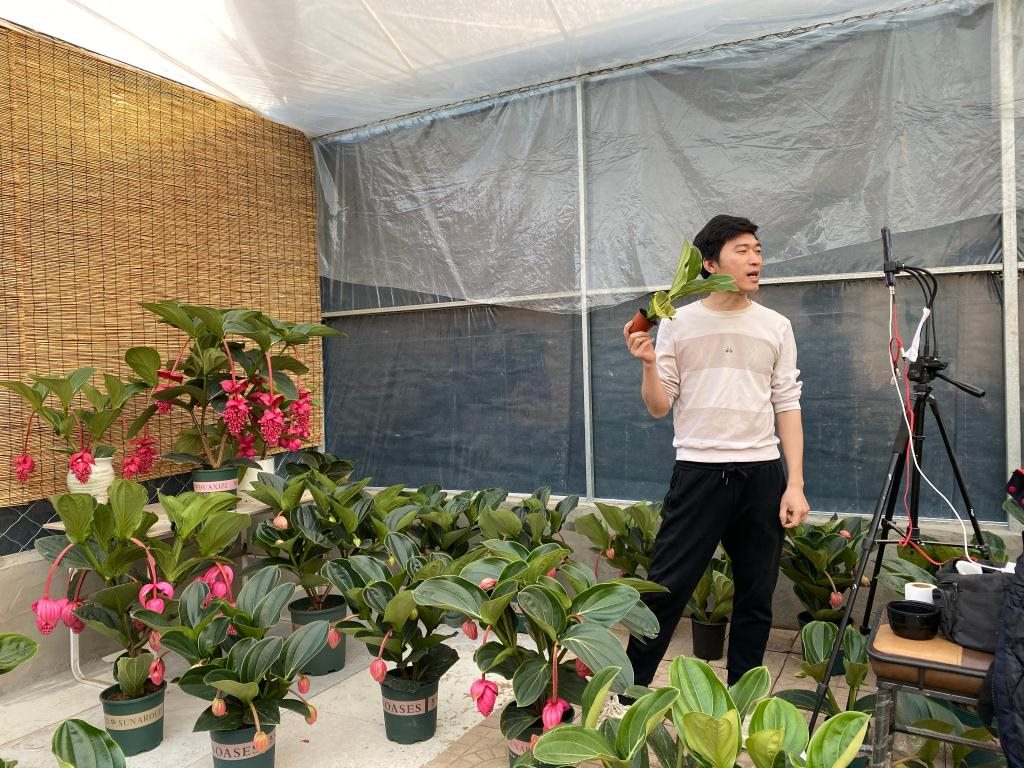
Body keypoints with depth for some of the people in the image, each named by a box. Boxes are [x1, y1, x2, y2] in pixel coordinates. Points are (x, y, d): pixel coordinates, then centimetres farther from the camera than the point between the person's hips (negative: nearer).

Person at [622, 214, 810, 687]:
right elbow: (659, 408, 2)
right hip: (698, 472, -3)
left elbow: (787, 406, 6)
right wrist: (649, 364, -17)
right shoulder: (677, 323, 1)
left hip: (762, 474, 3)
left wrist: (795, 484, -1)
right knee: (665, 589, -1)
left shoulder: (776, 327, 8)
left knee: (756, 597, 11)